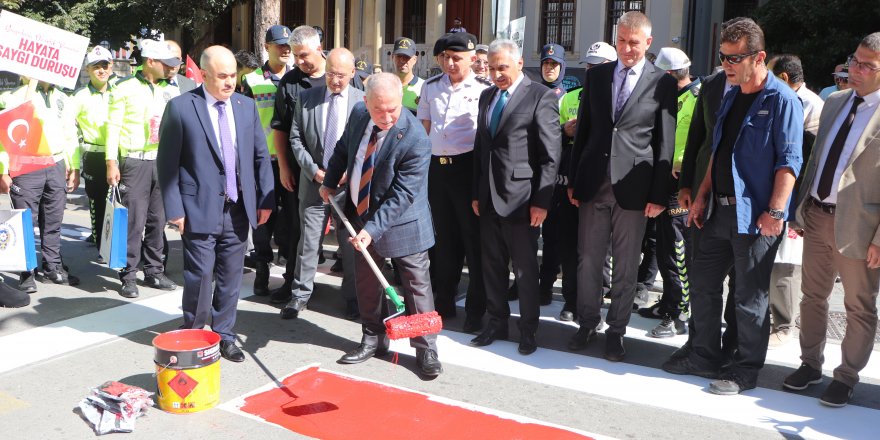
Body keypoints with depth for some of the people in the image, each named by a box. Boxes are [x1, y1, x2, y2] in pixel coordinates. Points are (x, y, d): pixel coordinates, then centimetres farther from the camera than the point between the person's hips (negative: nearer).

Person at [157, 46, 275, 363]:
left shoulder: (246, 106, 8)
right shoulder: (180, 108, -6)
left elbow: (261, 155, 12)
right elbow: (167, 163, -5)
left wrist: (266, 199, 8)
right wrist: (174, 210, -8)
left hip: (238, 210, 4)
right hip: (200, 211, -4)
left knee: (231, 279, 11)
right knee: (200, 279, 0)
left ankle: (224, 336, 25)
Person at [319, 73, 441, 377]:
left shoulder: (415, 139, -27)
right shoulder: (358, 114, -7)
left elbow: (402, 195, -27)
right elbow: (344, 148, 14)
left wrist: (373, 228, -30)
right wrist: (330, 181, 14)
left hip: (402, 223, -6)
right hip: (361, 215, 6)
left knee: (417, 284, 3)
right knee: (365, 281, 16)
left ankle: (426, 349, 16)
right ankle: (373, 340, 33)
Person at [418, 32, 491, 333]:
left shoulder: (484, 90, -4)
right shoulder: (431, 87, 11)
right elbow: (424, 128, 15)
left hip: (469, 168, -4)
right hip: (436, 167, 5)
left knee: (474, 239, 2)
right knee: (444, 237, 14)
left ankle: (475, 311, 14)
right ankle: (444, 303, 27)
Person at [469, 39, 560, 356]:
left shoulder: (541, 97, -7)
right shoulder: (487, 96, 14)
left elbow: (551, 154, -10)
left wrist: (541, 201, -14)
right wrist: (476, 193, 13)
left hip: (520, 198, -6)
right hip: (489, 198, 6)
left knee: (525, 268, 4)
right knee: (492, 265, 13)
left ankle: (528, 330, 18)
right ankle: (497, 323, 27)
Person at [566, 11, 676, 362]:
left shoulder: (663, 83, -2)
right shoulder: (596, 75, 8)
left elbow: (665, 143, -2)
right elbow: (583, 129, 10)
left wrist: (658, 194, -6)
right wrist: (573, 180, 7)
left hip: (633, 187, -2)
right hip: (593, 183, 3)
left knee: (625, 265, 7)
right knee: (588, 260, 9)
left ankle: (616, 330, 21)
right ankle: (587, 323, 25)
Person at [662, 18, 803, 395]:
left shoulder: (782, 100, -11)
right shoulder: (730, 97, 13)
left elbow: (788, 162, -14)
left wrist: (775, 212, -20)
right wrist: (702, 196, 13)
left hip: (755, 216, -8)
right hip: (719, 209, 8)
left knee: (750, 297, 3)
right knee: (702, 283, 13)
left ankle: (746, 370, 17)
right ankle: (706, 356, 27)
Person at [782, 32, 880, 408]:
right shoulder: (835, 102, 9)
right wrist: (801, 207, 13)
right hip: (817, 215, 6)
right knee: (813, 297, 17)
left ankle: (847, 376, 25)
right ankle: (810, 364, 33)